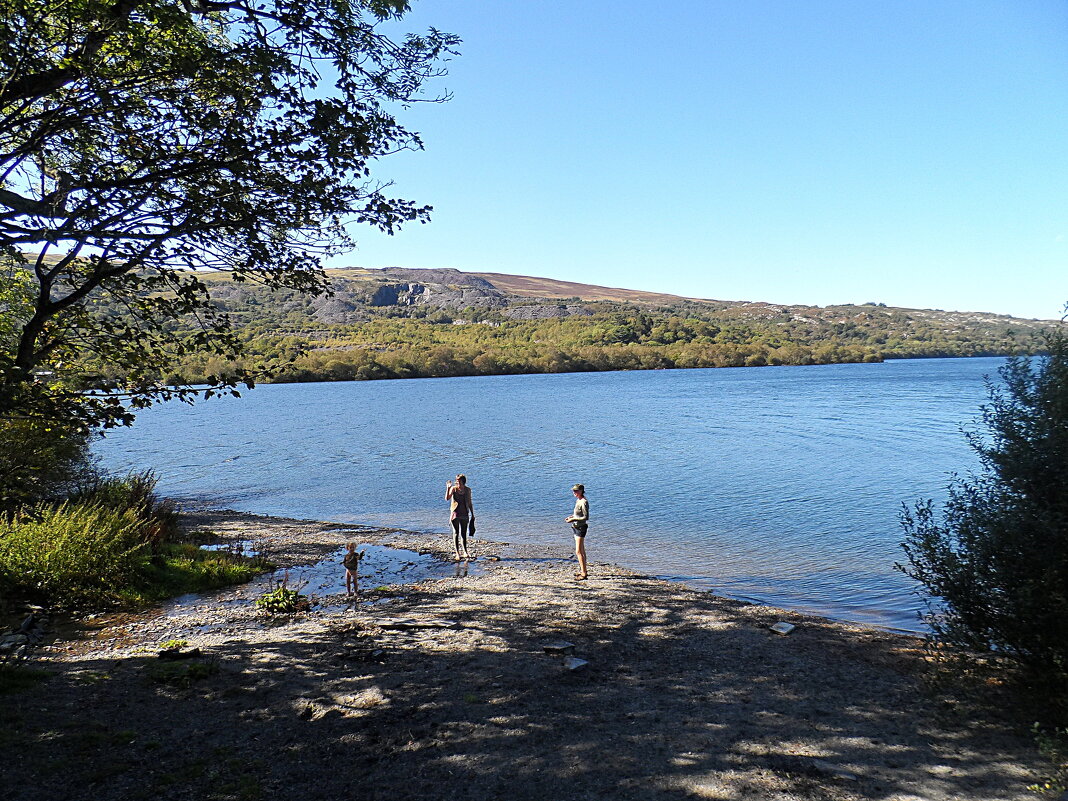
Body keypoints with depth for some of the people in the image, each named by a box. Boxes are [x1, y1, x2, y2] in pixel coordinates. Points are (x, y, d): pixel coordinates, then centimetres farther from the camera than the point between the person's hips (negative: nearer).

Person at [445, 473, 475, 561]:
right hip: (455, 513, -2)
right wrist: (448, 488, -30)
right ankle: (457, 553, 2)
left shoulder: (467, 490, 2)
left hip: (464, 514, 2)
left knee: (464, 533, 7)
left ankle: (465, 552, 16)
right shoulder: (453, 488, -6)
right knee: (456, 533, 0)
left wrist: (472, 515, 12)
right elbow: (447, 498, -20)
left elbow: (469, 503, 10)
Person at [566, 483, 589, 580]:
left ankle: (583, 573, -6)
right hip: (576, 527, 10)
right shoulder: (578, 500, 9)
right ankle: (582, 571, 26)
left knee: (578, 551, -10)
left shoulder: (584, 502, -19)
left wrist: (573, 519, -21)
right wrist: (571, 516, 5)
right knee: (581, 550, 17)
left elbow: (586, 517, -20)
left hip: (581, 527, -10)